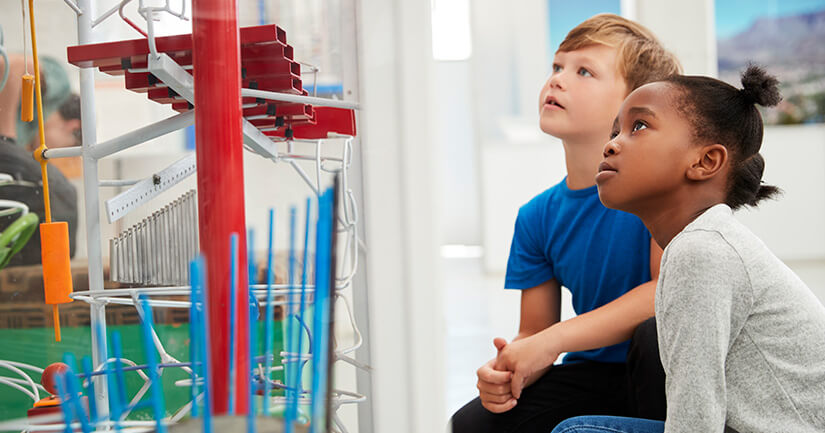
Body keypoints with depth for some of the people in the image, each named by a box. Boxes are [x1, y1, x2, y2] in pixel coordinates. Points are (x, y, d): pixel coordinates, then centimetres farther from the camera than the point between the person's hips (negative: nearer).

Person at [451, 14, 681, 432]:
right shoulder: (537, 218, 3)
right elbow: (532, 332, 7)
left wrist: (552, 340, -25)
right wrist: (508, 367, -19)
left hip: (667, 375, -4)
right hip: (593, 376, 4)